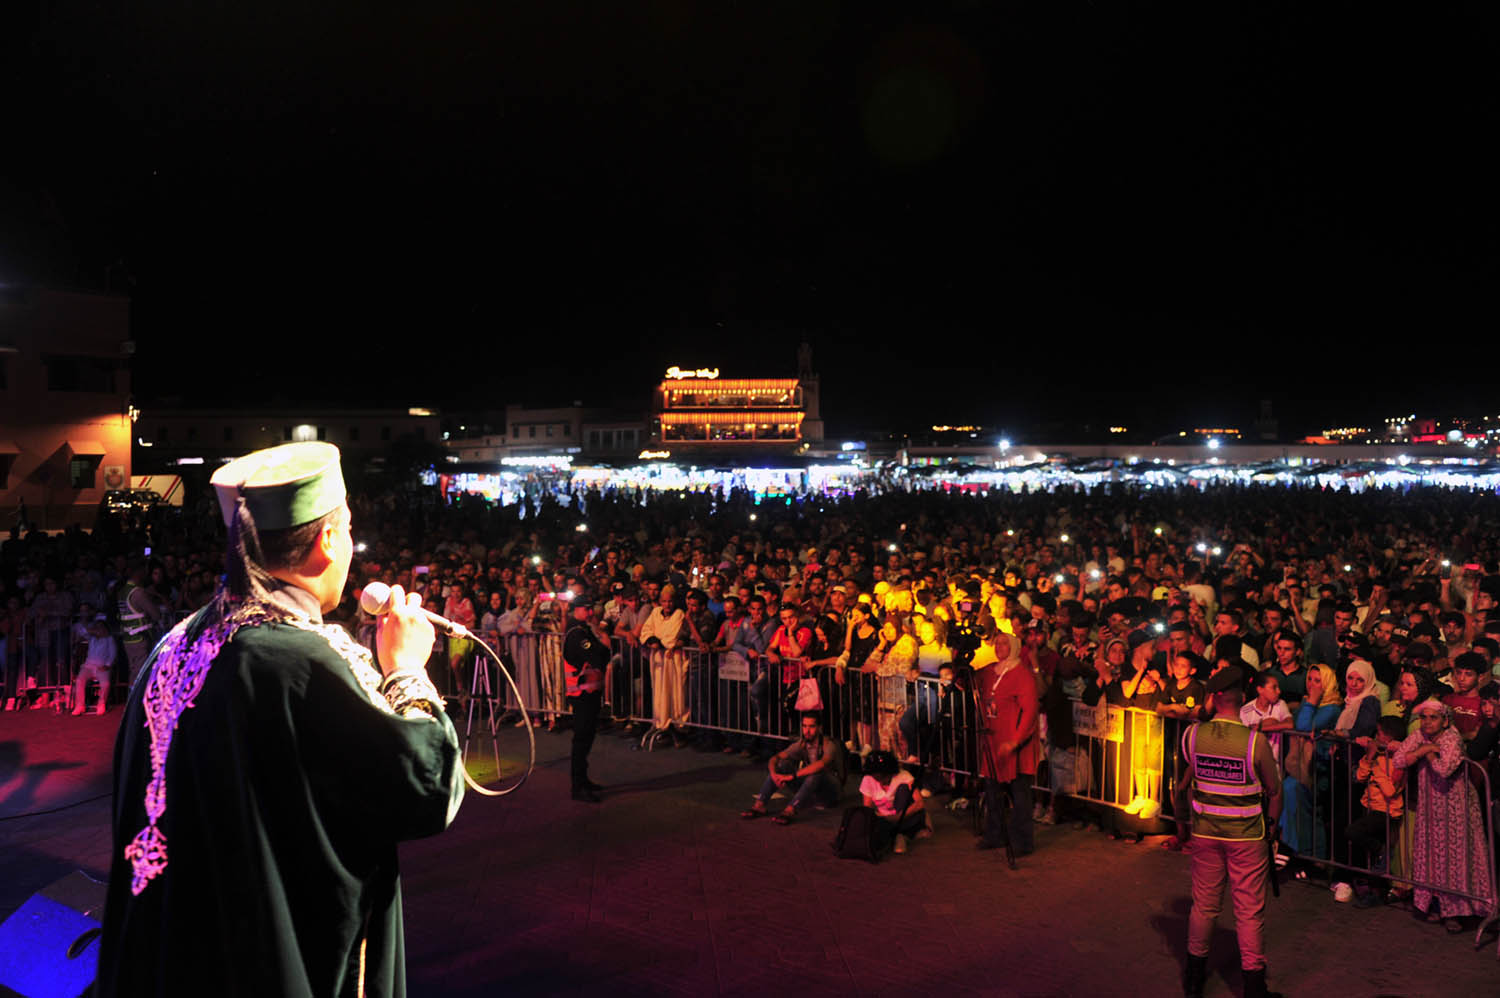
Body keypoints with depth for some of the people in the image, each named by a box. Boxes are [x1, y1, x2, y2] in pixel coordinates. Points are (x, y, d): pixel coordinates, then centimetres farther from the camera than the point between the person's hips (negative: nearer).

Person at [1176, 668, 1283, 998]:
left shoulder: (1193, 735, -9)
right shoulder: (1255, 741, -17)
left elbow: (1182, 784, 6)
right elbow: (1274, 790, -6)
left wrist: (1182, 812, 23)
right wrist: (1271, 825, 12)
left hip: (1206, 833, 3)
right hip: (1247, 836, -3)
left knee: (1204, 905, 16)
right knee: (1249, 911, 9)